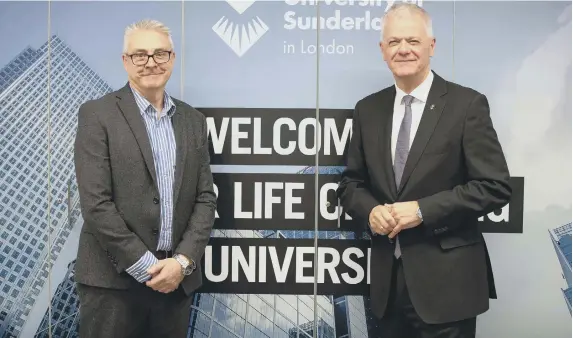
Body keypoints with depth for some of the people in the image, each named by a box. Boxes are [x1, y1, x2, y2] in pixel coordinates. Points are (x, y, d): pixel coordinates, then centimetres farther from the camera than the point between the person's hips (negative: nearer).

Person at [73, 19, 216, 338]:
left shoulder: (193, 120, 10)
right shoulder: (97, 114, -3)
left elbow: (206, 198, 6)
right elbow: (95, 203, -10)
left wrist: (183, 261, -7)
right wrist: (146, 267, -12)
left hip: (177, 279, 4)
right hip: (112, 280, -3)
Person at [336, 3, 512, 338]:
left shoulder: (467, 104, -7)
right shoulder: (368, 109, 7)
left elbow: (496, 187, -11)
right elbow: (351, 184, 12)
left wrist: (423, 210, -17)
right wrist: (371, 210, -10)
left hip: (447, 280, -4)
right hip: (388, 278, 4)